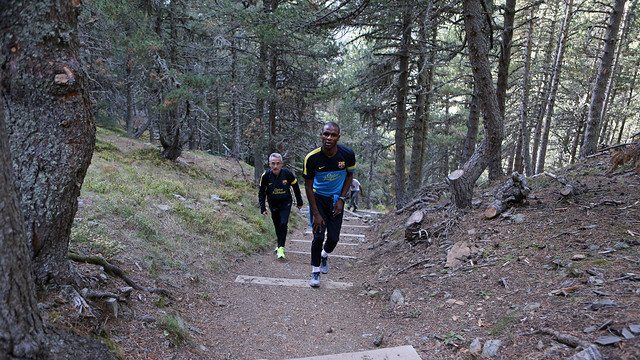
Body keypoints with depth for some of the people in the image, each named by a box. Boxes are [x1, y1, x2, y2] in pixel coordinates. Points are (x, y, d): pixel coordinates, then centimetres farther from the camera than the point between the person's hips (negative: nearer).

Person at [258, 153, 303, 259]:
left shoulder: (287, 174, -20)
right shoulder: (265, 176, -18)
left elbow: (296, 187, -2)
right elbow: (261, 192, -5)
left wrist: (299, 201, 7)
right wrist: (262, 207, -10)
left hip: (286, 203, -2)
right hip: (273, 204, 2)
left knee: (283, 224, -15)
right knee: (277, 225, 11)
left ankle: (280, 248, -9)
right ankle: (280, 243, 33)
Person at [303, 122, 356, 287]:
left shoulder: (347, 154, -20)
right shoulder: (312, 158, -24)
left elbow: (349, 175, 0)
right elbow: (308, 186, -14)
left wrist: (341, 199, -8)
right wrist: (316, 214, -17)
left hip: (336, 200, 2)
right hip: (318, 198, -2)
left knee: (334, 238, 4)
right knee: (318, 236, -8)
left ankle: (324, 256, 39)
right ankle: (315, 271, 13)